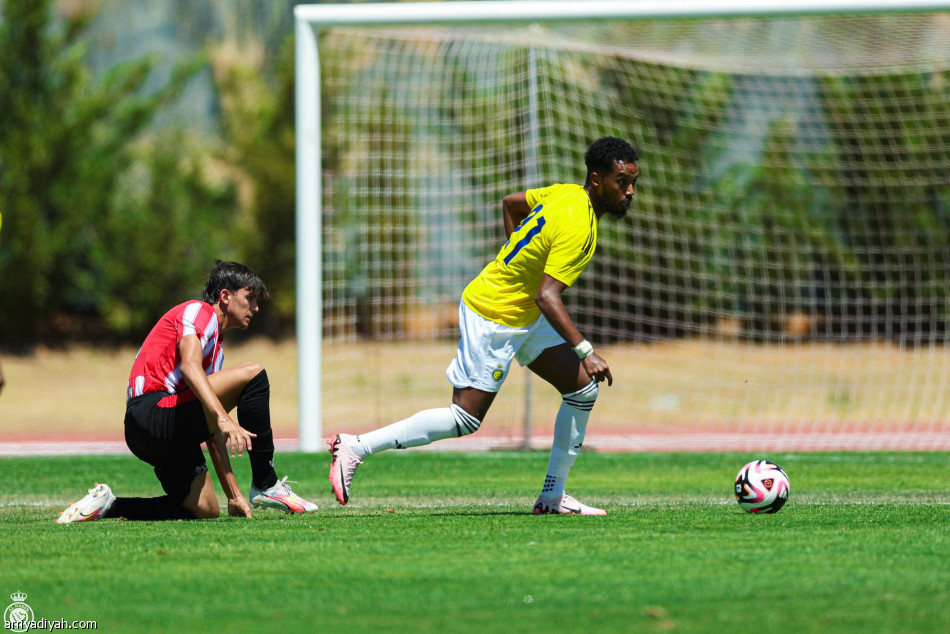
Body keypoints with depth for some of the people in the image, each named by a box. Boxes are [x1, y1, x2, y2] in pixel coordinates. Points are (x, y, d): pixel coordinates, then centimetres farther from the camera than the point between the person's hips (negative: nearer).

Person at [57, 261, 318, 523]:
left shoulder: (216, 350, 28)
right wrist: (223, 419, -33)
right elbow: (190, 367, -21)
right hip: (151, 411, -10)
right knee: (252, 374, -13)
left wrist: (234, 494, 19)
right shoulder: (198, 311, 1)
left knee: (205, 510, 6)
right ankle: (266, 486, -9)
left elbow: (213, 435, 25)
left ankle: (108, 504, 10)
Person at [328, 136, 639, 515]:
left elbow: (511, 202, 20)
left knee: (583, 388, 6)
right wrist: (585, 351, -37)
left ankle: (553, 496, 11)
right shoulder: (578, 228, -26)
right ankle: (356, 447, 0)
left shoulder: (566, 194, 3)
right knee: (465, 419, -8)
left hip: (523, 316, 10)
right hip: (493, 319, -10)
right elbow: (547, 297, -34)